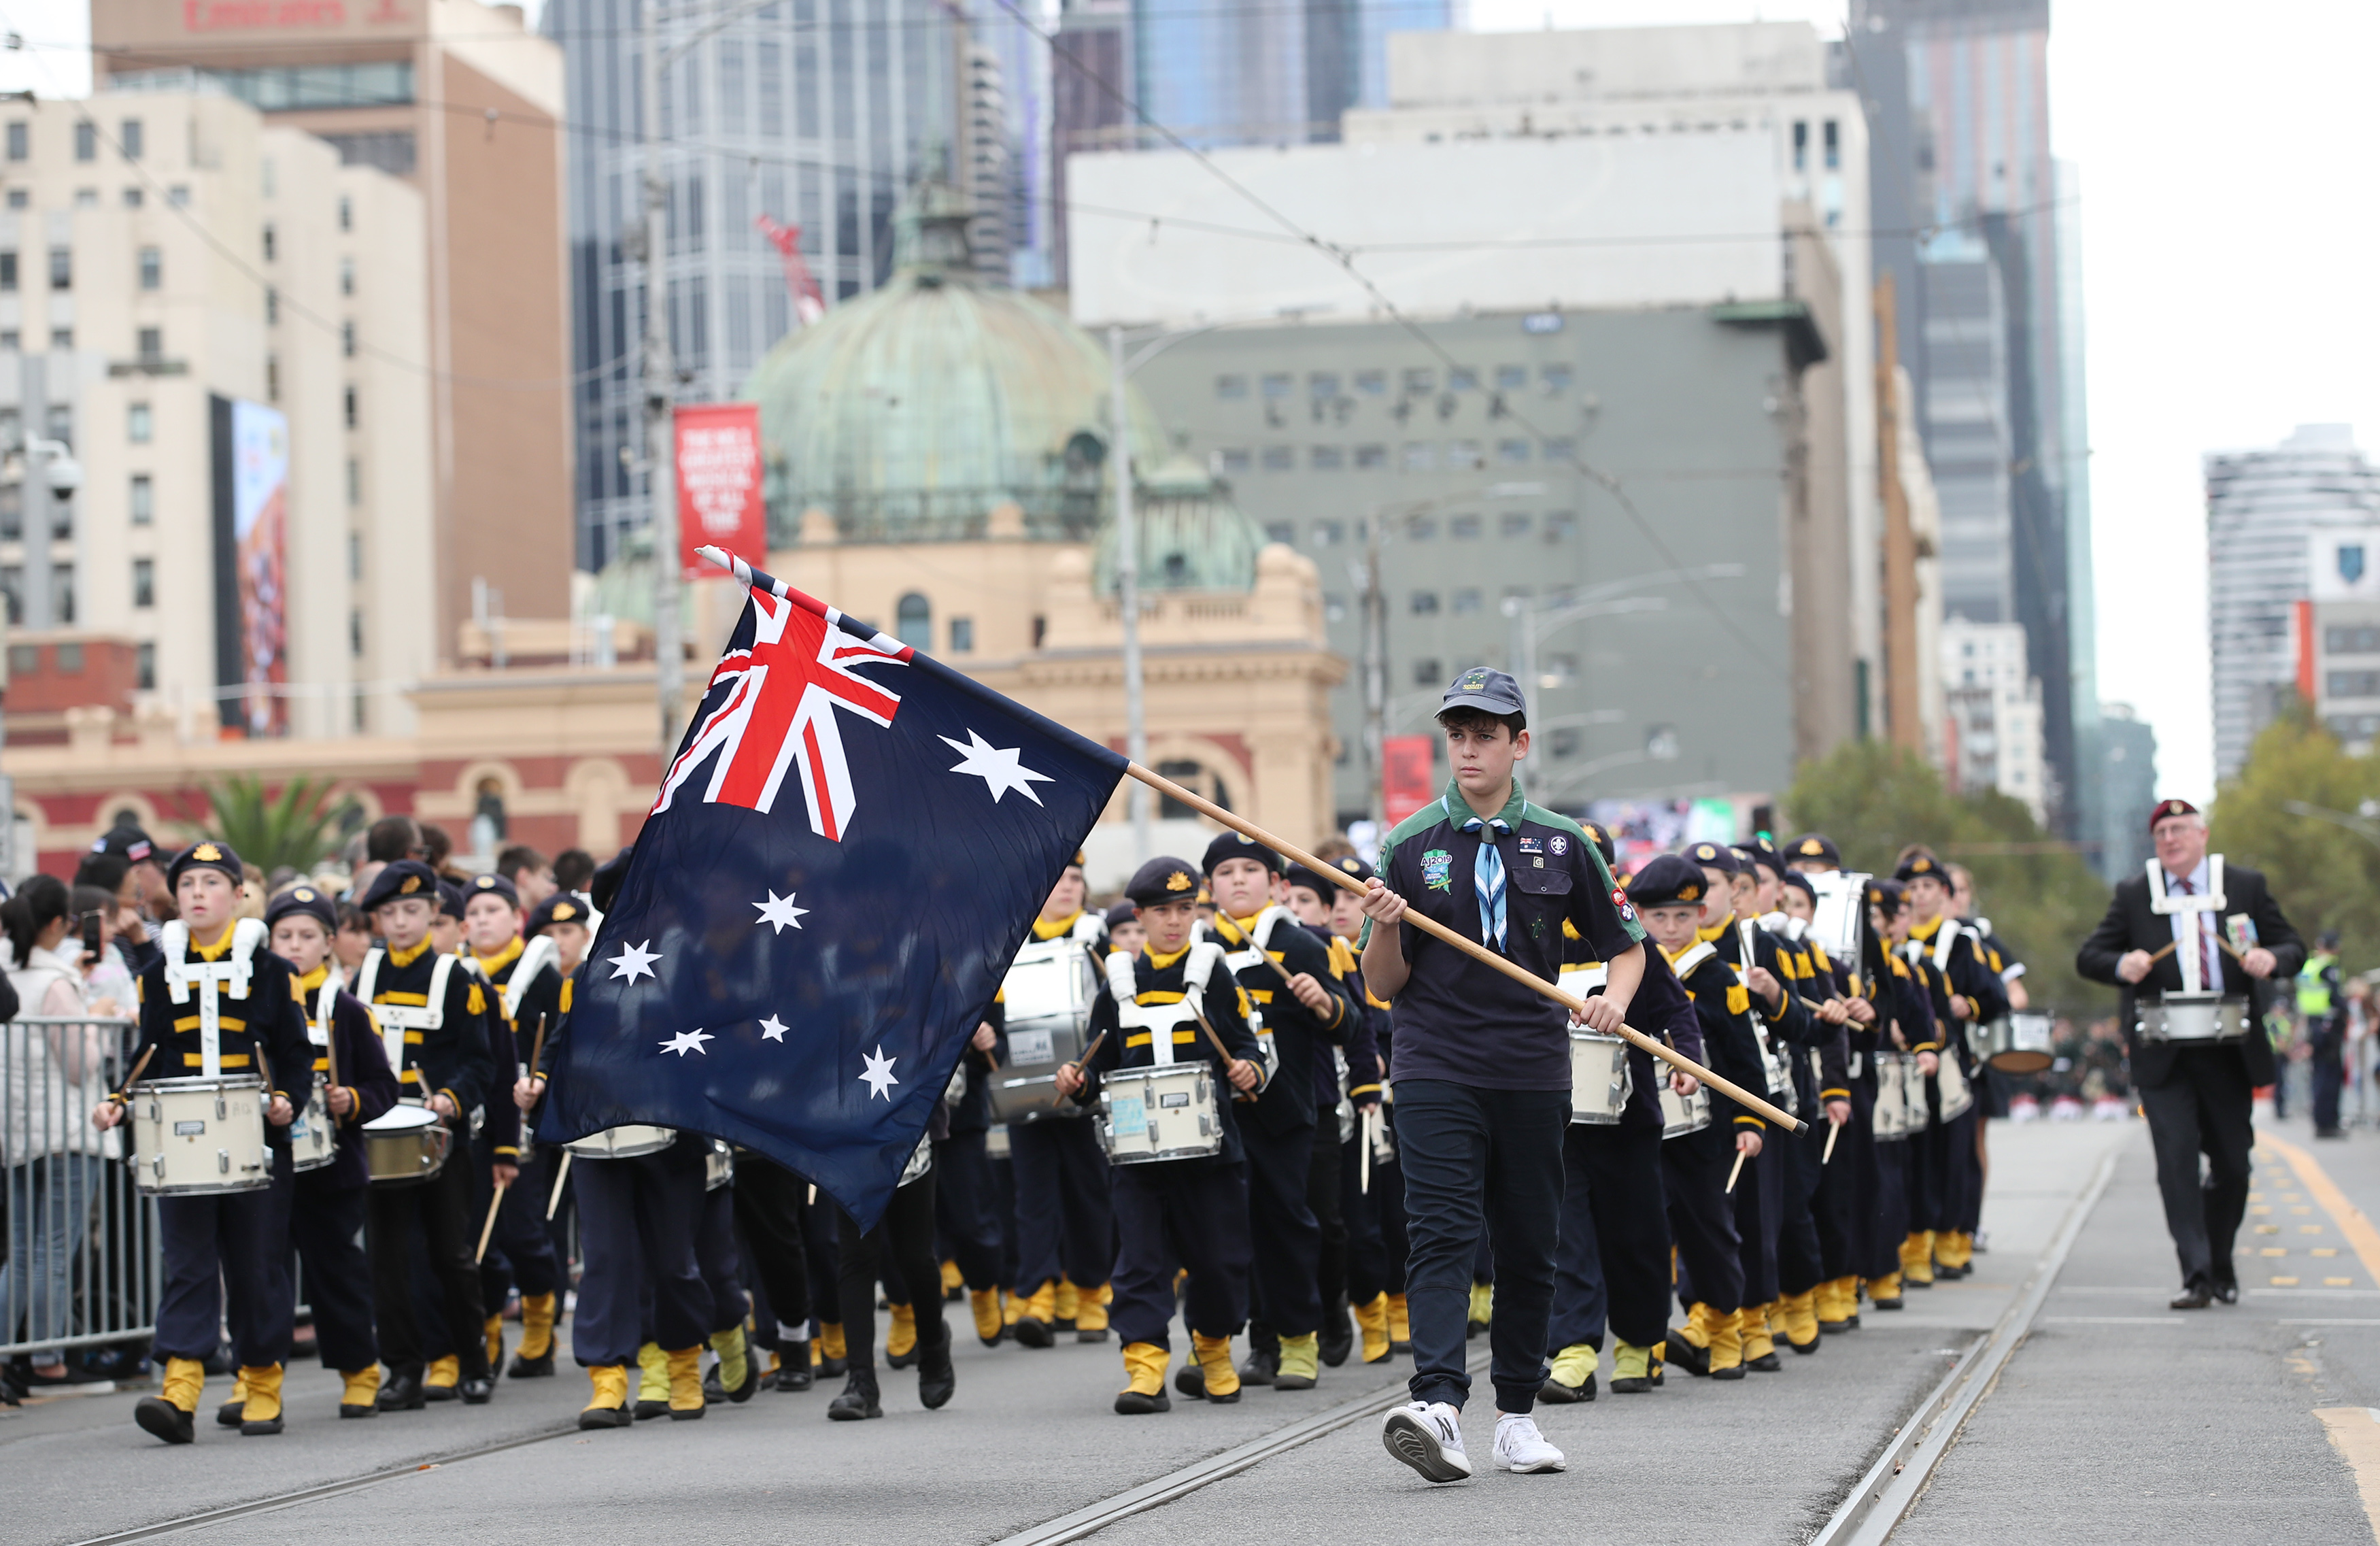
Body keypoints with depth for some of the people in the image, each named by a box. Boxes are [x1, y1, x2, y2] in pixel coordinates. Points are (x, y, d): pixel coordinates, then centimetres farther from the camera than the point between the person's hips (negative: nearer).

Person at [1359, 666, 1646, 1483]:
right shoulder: (1410, 845, 4)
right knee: (1441, 1236, -15)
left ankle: (1517, 1413, 19)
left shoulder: (1561, 844, 6)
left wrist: (1616, 999, -7)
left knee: (1528, 1247, 8)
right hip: (1436, 1071, -2)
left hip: (1534, 1072, 2)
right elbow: (1384, 985, 4)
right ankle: (1438, 1402, -28)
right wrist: (1386, 930, -16)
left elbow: (1625, 945, 14)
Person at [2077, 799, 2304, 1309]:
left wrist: (2272, 959, -15)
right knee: (2176, 1159, -12)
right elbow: (2088, 957, 6)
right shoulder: (2133, 895, 6)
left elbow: (2293, 948, 9)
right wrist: (2122, 964, -17)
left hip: (2230, 1051, 1)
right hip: (2164, 1054, -1)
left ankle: (2221, 1267, 29)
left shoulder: (2246, 886, 8)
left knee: (2232, 1165, 8)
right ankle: (2195, 1276, -12)